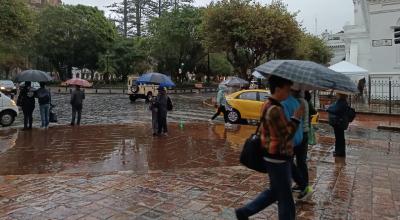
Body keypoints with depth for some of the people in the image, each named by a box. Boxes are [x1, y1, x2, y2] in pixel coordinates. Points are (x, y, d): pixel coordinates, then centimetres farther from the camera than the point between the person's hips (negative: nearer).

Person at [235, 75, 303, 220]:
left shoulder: (269, 105, 9)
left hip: (275, 157, 10)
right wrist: (296, 118, -14)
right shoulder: (275, 110, -24)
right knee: (285, 197, 5)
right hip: (278, 159, -10)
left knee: (275, 191, 22)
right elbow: (286, 135, -22)